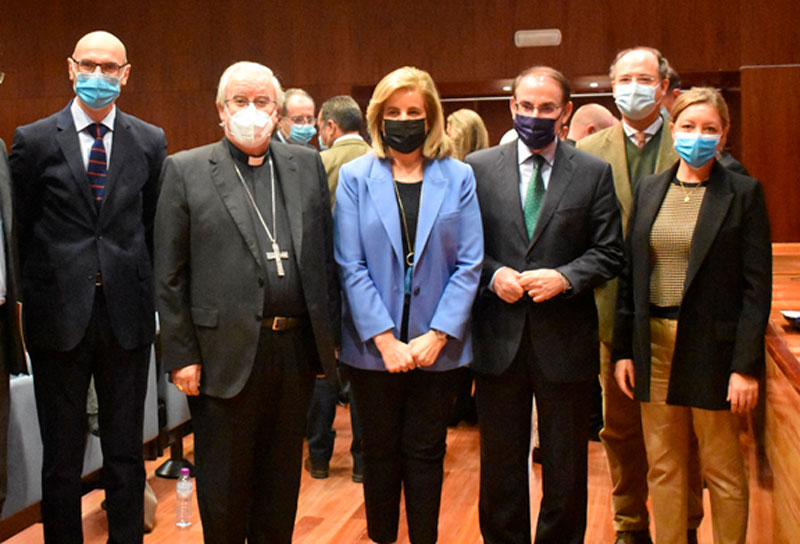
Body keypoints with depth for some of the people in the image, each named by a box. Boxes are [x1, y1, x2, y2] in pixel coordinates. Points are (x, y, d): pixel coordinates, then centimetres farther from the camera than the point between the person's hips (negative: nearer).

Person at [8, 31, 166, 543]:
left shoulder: (150, 142, 5)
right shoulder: (34, 140, 0)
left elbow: (154, 228, 8)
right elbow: (21, 229, 3)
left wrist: (145, 291, 6)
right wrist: (30, 297, 2)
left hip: (127, 313, 1)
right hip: (58, 314, -1)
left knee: (127, 452, 12)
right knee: (62, 456, 10)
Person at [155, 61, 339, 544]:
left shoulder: (307, 165, 9)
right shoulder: (186, 171, -1)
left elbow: (327, 256, 10)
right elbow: (169, 274, -3)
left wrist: (330, 333, 6)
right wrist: (181, 355, -7)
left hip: (296, 347, 3)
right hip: (226, 353, -3)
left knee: (282, 479, 16)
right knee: (223, 486, 10)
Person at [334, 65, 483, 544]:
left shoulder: (458, 177, 2)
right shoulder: (356, 176, 1)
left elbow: (469, 265, -3)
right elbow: (351, 265, -5)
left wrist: (437, 335, -12)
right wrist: (385, 339, -13)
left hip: (435, 345, 0)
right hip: (374, 345, 0)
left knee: (426, 454, 9)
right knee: (381, 452, 12)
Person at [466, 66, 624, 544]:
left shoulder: (594, 172, 2)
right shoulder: (478, 167, 3)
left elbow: (609, 253, 1)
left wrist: (564, 277, -15)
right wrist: (492, 274, -12)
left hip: (565, 338, 0)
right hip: (498, 337, 1)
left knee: (566, 466, 10)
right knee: (501, 460, 14)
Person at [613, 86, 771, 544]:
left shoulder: (743, 192, -4)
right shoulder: (650, 189, 8)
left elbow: (757, 286, -7)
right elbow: (632, 274, 9)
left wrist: (747, 366, -13)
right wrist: (624, 349, 4)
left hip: (713, 348, -4)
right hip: (655, 343, 4)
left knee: (722, 469, 7)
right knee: (664, 468, 11)